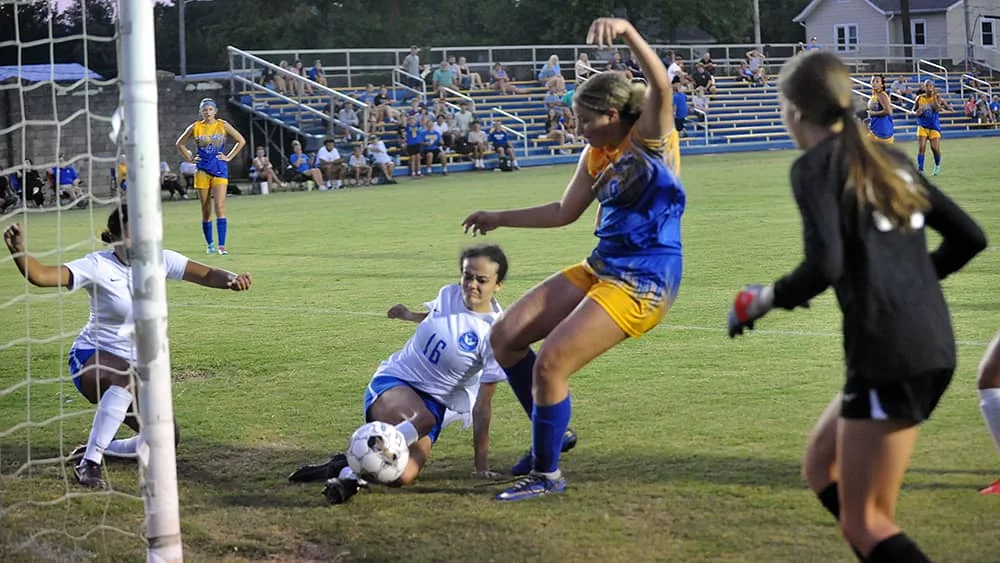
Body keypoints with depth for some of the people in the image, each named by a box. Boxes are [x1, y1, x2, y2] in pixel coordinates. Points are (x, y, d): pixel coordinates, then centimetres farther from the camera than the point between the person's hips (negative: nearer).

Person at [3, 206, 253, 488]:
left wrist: (232, 279, -25)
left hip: (137, 365, 6)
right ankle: (88, 463, -32)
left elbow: (206, 275, -3)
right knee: (127, 377, -41)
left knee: (166, 438, -2)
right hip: (92, 359, -6)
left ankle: (99, 447, 24)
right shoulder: (98, 266, -18)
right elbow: (40, 276, -29)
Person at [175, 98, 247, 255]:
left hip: (219, 170, -2)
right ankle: (210, 244, 17)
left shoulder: (222, 125, 1)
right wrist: (190, 158, 6)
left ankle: (222, 245, -18)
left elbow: (241, 141, 7)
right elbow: (180, 143, 16)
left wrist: (229, 157, 1)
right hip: (202, 170, 2)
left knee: (220, 206, -14)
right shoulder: (195, 128, 4)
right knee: (205, 210, 5)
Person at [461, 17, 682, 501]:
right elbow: (565, 212, 26)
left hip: (643, 281, -9)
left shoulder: (647, 138, -10)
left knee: (550, 362, -16)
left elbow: (660, 85, -30)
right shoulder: (595, 157, 12)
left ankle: (547, 475, 3)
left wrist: (626, 31, -44)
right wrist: (499, 219, 30)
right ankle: (549, 436, 22)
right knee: (504, 336, 5)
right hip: (601, 268, 9)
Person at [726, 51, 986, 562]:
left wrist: (764, 300, -2)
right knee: (821, 466, 23)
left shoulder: (815, 166, -5)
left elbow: (824, 265, -19)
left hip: (888, 353, -8)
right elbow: (969, 237, 17)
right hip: (933, 346, 8)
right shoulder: (889, 160, 17)